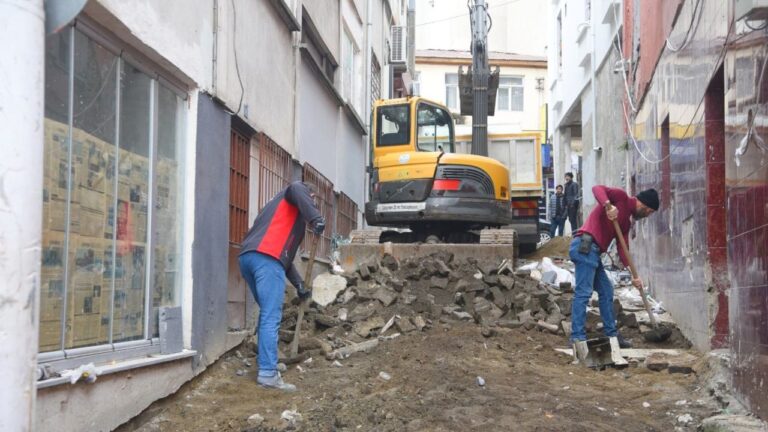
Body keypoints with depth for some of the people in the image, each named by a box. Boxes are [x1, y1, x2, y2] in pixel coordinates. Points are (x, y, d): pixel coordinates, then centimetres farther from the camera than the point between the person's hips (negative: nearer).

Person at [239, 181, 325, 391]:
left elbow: (284, 253, 36)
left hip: (248, 256, 9)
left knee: (268, 314, 21)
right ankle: (268, 373, -13)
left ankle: (267, 361, 25)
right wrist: (316, 218, -20)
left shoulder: (280, 206, 39)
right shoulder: (299, 192, 16)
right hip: (266, 258, -9)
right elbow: (296, 189, -14)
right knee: (271, 317, -10)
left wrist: (299, 284, 33)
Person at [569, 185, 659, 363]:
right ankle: (578, 338, -20)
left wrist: (634, 274, 15)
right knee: (583, 292, -15)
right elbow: (597, 189, -13)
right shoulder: (621, 197, 2)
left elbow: (623, 249, 21)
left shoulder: (627, 221, 24)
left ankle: (612, 335, 24)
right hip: (585, 246, -10)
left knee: (606, 291, 15)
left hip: (593, 251, 10)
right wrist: (608, 206, -30)